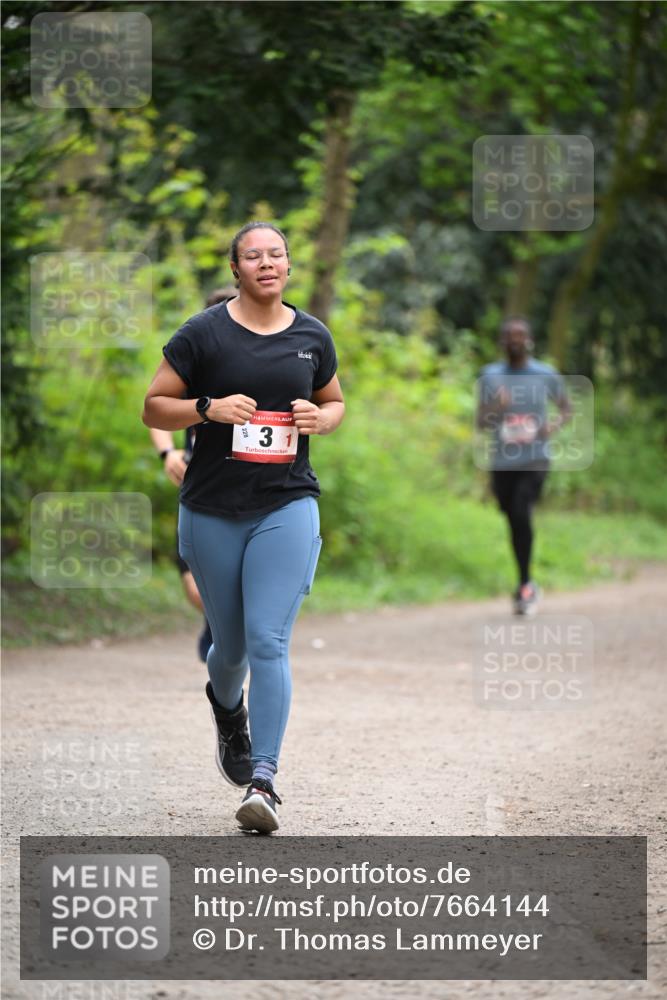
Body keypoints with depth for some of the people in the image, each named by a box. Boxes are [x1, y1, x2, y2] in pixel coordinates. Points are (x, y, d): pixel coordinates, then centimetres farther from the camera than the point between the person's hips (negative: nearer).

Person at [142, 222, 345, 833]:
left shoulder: (313, 336, 7)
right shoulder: (204, 334, -2)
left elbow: (336, 402, 22)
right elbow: (153, 408, 1)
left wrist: (319, 418, -2)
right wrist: (209, 408, -17)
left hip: (287, 506, 0)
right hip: (212, 512, 0)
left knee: (268, 643, -13)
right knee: (231, 645, 12)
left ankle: (263, 781, -14)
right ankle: (227, 709, 48)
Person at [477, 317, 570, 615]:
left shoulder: (546, 375, 1)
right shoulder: (490, 376, 3)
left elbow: (566, 408, 14)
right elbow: (480, 422, 3)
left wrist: (555, 424, -8)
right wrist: (495, 409, -19)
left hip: (535, 460, -2)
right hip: (502, 463, 2)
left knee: (521, 512, -23)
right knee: (514, 521, 8)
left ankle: (525, 585, -14)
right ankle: (527, 587, 26)